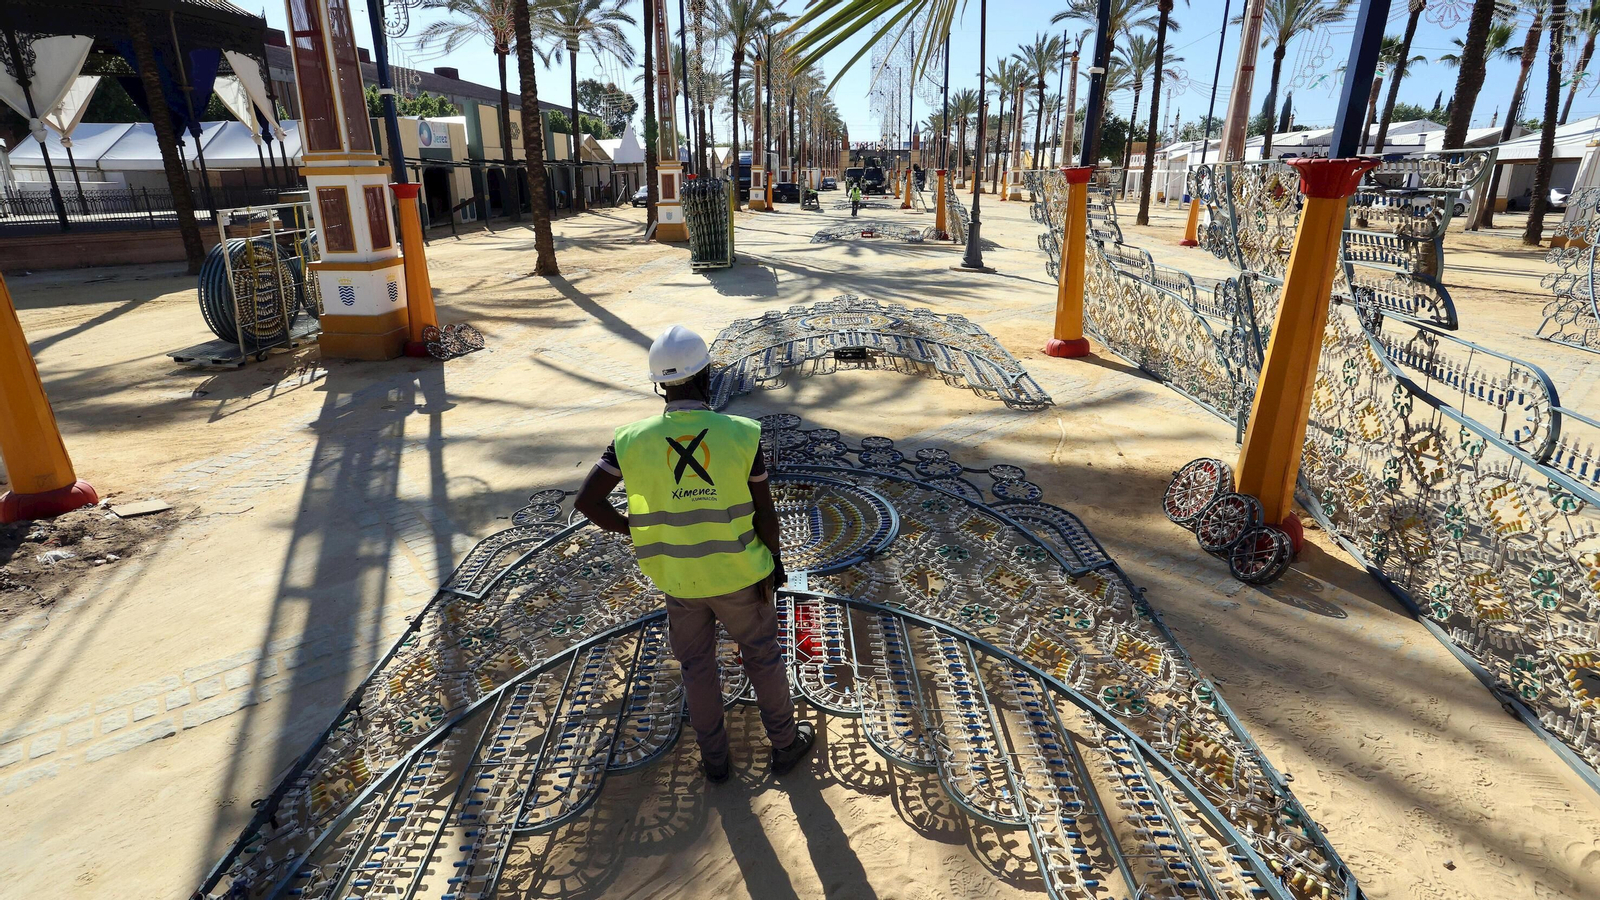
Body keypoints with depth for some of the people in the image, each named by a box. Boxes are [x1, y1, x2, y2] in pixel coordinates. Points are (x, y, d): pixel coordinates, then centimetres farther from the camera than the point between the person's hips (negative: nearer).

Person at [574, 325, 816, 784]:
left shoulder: (633, 440, -15)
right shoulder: (742, 434, -19)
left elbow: (586, 501, -12)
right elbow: (765, 513, -13)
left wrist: (635, 531, 3)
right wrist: (774, 563, 3)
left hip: (677, 578, 2)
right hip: (737, 574, -1)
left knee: (698, 665, 22)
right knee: (762, 655, 21)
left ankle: (714, 758, 39)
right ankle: (785, 744, 39)